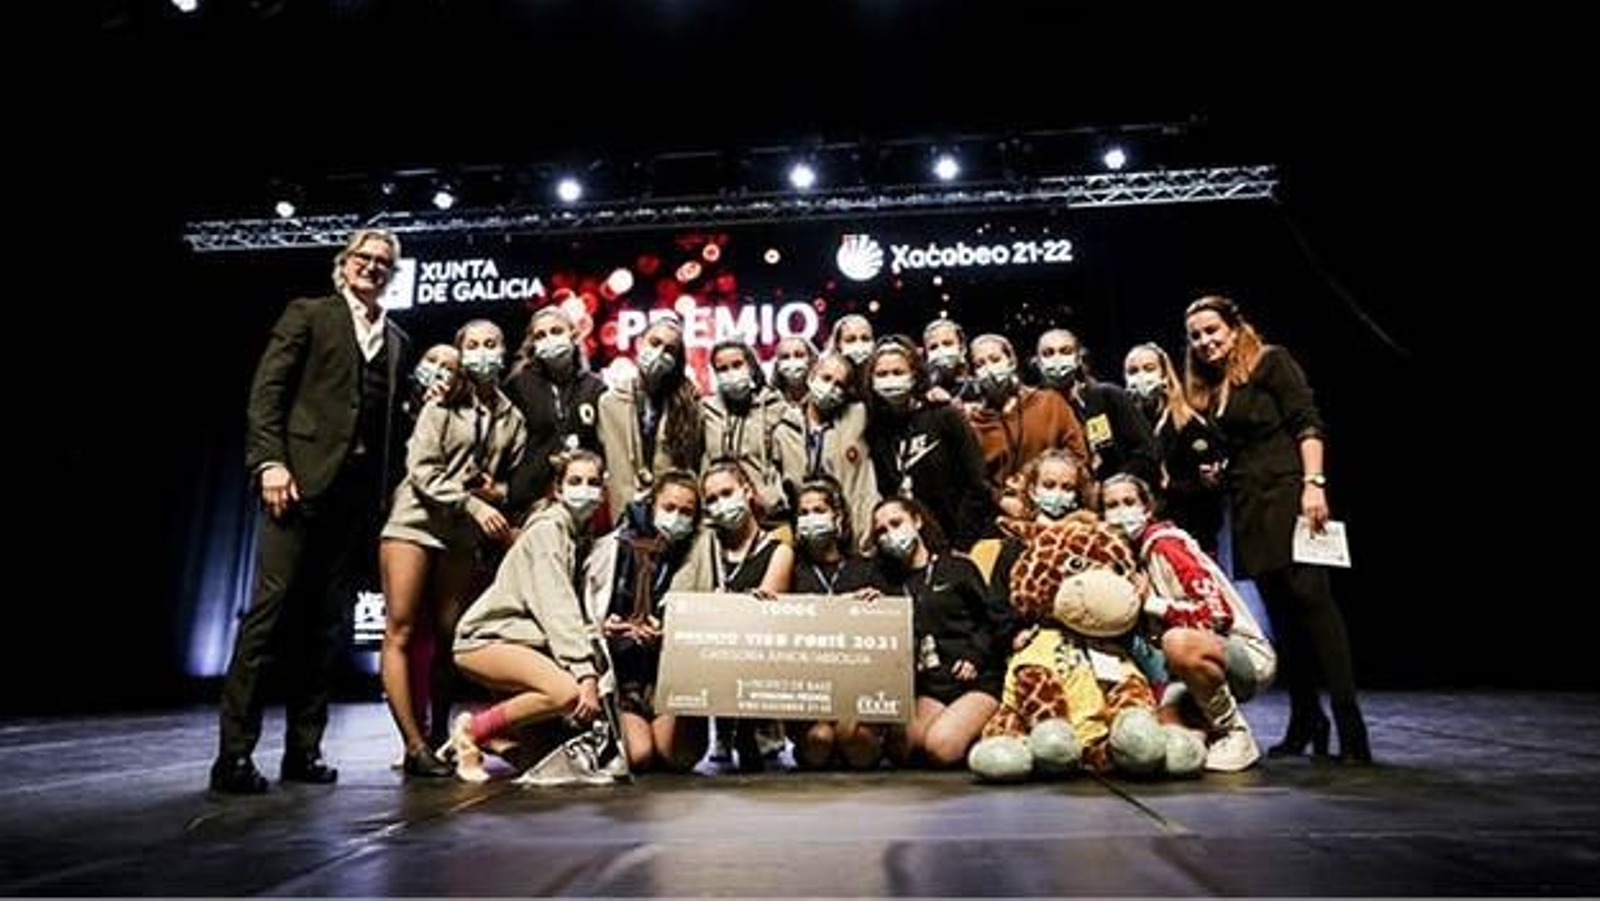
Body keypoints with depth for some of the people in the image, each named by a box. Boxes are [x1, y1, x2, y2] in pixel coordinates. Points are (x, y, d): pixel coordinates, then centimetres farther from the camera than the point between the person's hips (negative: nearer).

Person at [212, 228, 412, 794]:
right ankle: (234, 753, 0)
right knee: (272, 610, -6)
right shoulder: (309, 314, 9)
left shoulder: (397, 341, 20)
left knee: (327, 622, 6)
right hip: (304, 481, -4)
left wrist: (389, 490, 7)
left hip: (363, 493, 4)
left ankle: (303, 749, 13)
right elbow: (267, 390, 0)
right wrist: (269, 461, -12)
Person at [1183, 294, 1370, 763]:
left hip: (1288, 496, -7)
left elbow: (1307, 423, -8)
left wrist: (1314, 484, -17)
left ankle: (1350, 725, -8)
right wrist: (1214, 473, 4)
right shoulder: (1209, 390, 19)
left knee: (1311, 598, -12)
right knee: (1281, 613, 8)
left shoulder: (1270, 362, 1)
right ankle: (1305, 721, 16)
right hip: (1249, 509, 7)